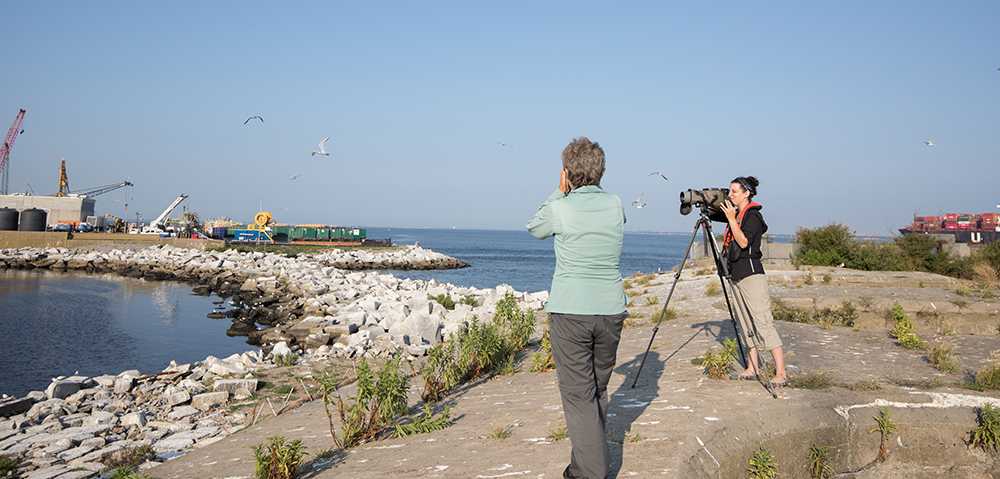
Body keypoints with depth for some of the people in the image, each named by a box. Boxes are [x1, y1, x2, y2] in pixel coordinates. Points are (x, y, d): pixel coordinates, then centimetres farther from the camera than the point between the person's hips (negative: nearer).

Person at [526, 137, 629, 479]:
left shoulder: (560, 208, -9)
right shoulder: (615, 205, 3)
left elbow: (534, 228, 12)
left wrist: (560, 192, 10)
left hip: (571, 312, -5)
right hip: (611, 310, 5)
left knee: (578, 393, 0)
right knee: (599, 387, 19)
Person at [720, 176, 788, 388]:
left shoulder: (753, 215, -10)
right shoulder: (736, 215, 15)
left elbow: (743, 242, -20)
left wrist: (732, 219, -19)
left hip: (751, 273, -9)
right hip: (736, 274, 9)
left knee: (763, 322, -12)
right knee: (745, 322, 10)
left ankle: (781, 373, -12)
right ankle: (752, 369, 16)